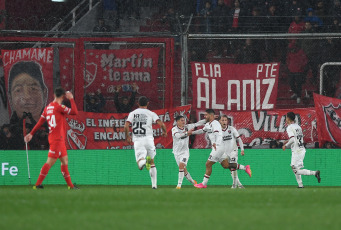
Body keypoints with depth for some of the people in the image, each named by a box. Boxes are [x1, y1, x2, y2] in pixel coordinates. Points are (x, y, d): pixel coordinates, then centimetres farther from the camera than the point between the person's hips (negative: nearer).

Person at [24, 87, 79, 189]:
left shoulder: (48, 107, 11)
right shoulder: (59, 107, -13)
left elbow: (40, 122, 13)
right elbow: (75, 112, -16)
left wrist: (31, 134, 18)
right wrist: (71, 99, -6)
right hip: (57, 139, -9)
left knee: (64, 161, 13)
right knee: (50, 162, -10)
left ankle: (70, 185, 17)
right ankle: (38, 184, -11)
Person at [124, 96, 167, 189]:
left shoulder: (132, 113, 10)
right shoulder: (151, 113, 6)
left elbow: (126, 126, 0)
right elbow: (161, 124, -5)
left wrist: (127, 136, 17)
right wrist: (164, 131, 15)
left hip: (137, 140, 0)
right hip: (148, 139, 0)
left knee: (140, 165, -8)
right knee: (152, 162, 18)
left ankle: (142, 161, -46)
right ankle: (154, 184, 7)